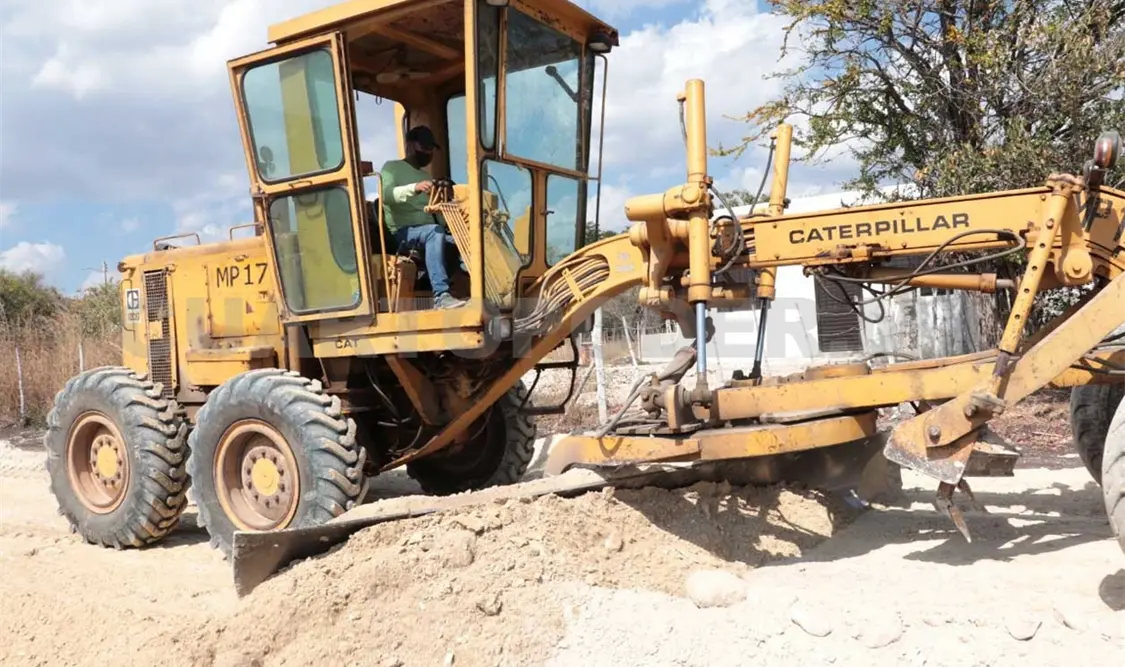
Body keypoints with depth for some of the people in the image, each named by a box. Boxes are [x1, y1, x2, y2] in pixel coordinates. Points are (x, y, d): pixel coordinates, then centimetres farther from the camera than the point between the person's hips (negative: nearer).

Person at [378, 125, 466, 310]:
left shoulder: (426, 177, 26)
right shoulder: (392, 167, 6)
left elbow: (438, 213, 17)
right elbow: (386, 195, -16)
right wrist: (414, 188, -31)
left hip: (429, 231, 6)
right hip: (403, 232, -6)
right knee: (435, 232, -37)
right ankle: (441, 296, -45)